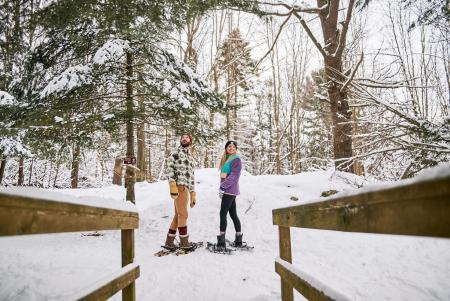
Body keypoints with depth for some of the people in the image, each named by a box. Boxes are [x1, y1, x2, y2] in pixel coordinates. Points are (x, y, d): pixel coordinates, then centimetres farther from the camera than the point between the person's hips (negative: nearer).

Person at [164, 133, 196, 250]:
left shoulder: (190, 158, 26)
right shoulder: (175, 152, 4)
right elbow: (170, 168, -8)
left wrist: (193, 194, 21)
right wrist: (172, 184, -21)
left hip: (185, 188, 7)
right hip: (179, 186, -7)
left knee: (178, 215, 8)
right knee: (183, 215, -4)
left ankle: (169, 241, 15)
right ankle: (184, 242, 4)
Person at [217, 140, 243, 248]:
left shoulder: (236, 160, -9)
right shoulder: (226, 159, 17)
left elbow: (234, 176, -18)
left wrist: (222, 187, -18)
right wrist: (222, 188, 9)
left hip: (229, 191, -8)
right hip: (228, 191, 8)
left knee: (223, 214, -8)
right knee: (233, 214, 9)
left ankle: (221, 240, -6)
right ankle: (238, 239, 14)